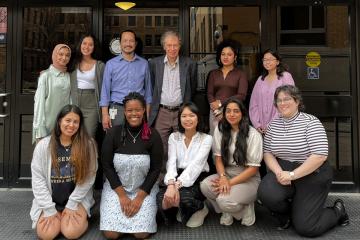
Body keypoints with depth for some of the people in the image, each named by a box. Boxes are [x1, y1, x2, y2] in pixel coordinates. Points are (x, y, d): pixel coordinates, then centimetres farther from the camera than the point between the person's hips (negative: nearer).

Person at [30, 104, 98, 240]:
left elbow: (88, 177, -10)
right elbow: (38, 179, -5)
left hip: (77, 199, -2)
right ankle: (55, 216, 17)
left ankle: (82, 216, 13)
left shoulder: (87, 145, -11)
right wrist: (49, 209, -9)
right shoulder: (43, 145, -7)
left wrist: (71, 204, -11)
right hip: (50, 201, 2)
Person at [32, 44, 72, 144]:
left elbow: (70, 101, 7)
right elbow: (39, 102, -5)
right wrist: (40, 130, -9)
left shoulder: (69, 76, 6)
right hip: (48, 124, -3)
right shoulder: (46, 76, -4)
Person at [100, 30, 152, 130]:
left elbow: (148, 89, 11)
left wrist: (147, 113, 5)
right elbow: (105, 90, 3)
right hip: (117, 109, -1)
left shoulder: (144, 63, 8)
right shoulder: (111, 64, 5)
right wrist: (105, 114, -4)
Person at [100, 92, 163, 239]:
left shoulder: (153, 136, -7)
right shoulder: (113, 133, -6)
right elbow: (107, 165, -4)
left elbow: (156, 169, -5)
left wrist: (139, 197, -11)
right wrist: (122, 195, -10)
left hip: (144, 189, 0)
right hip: (116, 188, 1)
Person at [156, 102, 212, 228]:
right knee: (161, 198, -28)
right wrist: (171, 184, -27)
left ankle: (199, 208, 3)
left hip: (198, 179, -2)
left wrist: (177, 185, -30)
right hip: (178, 177, 3)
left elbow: (195, 164, -17)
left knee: (183, 197, -34)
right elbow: (171, 162, -7)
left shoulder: (206, 138, -3)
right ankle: (180, 208, 8)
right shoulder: (173, 137, 7)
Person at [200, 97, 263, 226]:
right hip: (227, 174, 5)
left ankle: (246, 209, 5)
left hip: (248, 179, -4)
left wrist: (230, 182, -19)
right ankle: (226, 212, 2)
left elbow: (253, 168, -12)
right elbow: (218, 158, 1)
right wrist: (223, 177, -20)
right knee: (205, 185, -27)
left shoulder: (253, 135, -13)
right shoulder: (219, 130, 0)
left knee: (224, 200, -31)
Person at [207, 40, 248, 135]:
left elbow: (241, 95, -5)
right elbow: (210, 93, 5)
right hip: (215, 112, 2)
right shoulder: (213, 73, 13)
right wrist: (217, 111, -10)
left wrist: (220, 102, -9)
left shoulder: (240, 74, 4)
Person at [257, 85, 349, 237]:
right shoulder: (273, 125, 4)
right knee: (266, 193, -28)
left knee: (305, 227, -7)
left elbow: (320, 156, -21)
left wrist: (292, 175, -24)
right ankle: (287, 214, 8)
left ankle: (337, 212, 25)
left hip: (312, 176, -4)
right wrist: (279, 172, -17)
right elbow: (267, 152, 3)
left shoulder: (310, 122, -12)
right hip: (284, 172, 4)